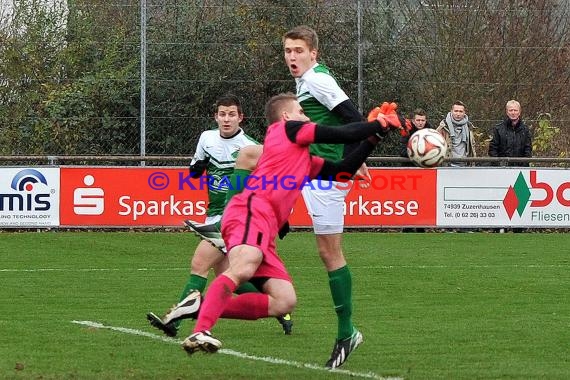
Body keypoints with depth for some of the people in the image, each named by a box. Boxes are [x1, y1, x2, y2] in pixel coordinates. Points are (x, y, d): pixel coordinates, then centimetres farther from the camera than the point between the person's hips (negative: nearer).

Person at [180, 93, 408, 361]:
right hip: (251, 210, -9)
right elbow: (343, 134, 7)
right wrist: (379, 124, 22)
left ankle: (202, 308, -7)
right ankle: (200, 333, -48)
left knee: (284, 301, -2)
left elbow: (343, 171, 35)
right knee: (243, 269, -34)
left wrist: (373, 137, 31)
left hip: (265, 228, 9)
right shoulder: (287, 128, 11)